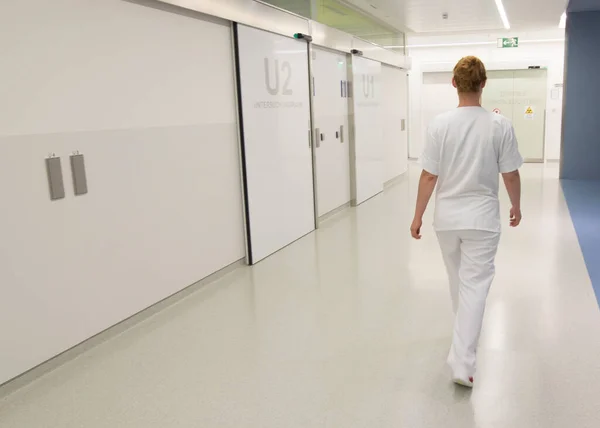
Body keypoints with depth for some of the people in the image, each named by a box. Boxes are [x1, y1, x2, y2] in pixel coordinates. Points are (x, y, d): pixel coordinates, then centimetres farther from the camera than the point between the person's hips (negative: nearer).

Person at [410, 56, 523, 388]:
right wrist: (516, 207, 15)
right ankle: (462, 362, -1)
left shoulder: (440, 124, -10)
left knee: (458, 279, 22)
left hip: (447, 217, 2)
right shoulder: (500, 125, -10)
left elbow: (428, 177, -8)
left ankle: (466, 332, 46)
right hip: (482, 218, -2)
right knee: (474, 285, 2)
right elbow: (510, 175, -2)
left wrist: (418, 215, 3)